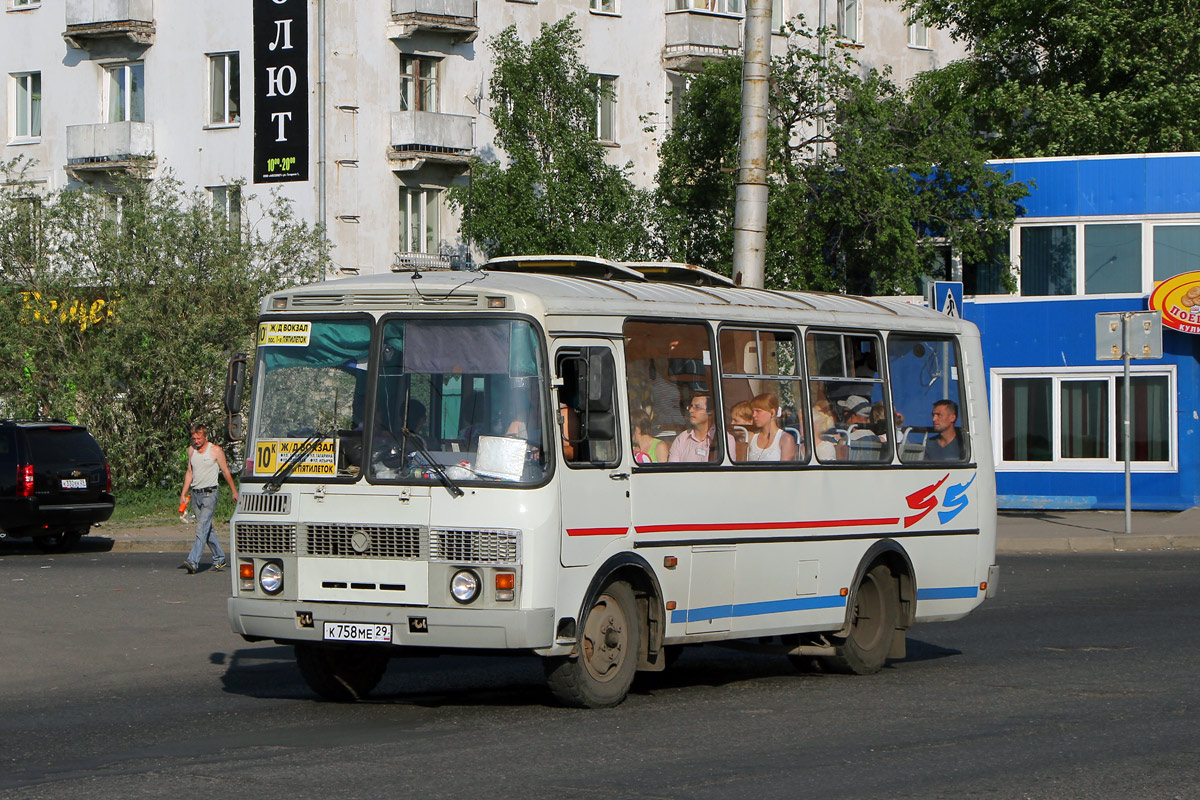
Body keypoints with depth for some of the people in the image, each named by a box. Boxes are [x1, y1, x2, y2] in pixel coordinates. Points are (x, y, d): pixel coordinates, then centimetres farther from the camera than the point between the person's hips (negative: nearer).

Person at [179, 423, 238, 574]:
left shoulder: (215, 451, -4)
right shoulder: (191, 451, 11)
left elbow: (226, 472, 2)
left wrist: (234, 492, 6)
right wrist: (183, 494, 13)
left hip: (209, 494, -6)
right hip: (195, 494, 6)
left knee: (202, 528, -15)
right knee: (207, 529, 11)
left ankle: (193, 562, -25)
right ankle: (220, 559, 22)